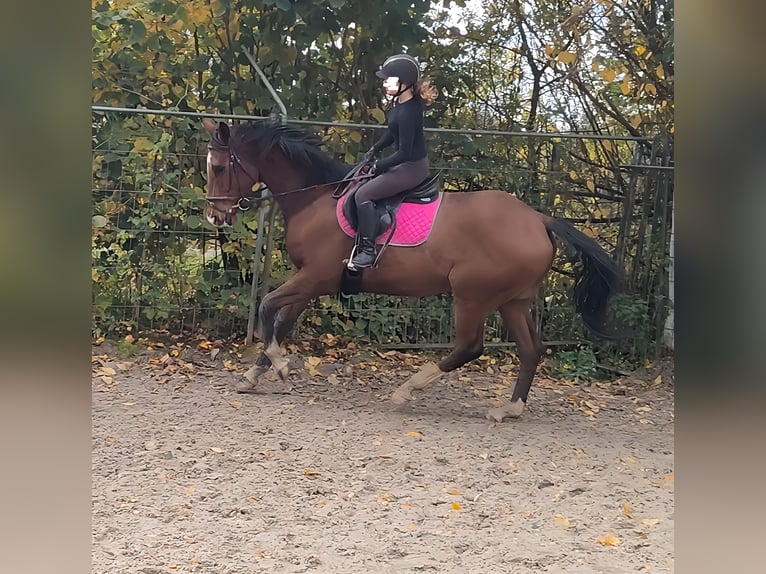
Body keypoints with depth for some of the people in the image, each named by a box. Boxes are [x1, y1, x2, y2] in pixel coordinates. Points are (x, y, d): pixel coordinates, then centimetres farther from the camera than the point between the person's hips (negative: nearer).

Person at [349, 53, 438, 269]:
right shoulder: (399, 101, 0)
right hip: (410, 162, 11)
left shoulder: (407, 113, -29)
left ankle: (368, 251, -8)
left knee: (363, 194, -11)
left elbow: (403, 153, -25)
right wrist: (375, 149, 8)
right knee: (365, 183, 24)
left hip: (411, 168, -11)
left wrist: (378, 166, -14)